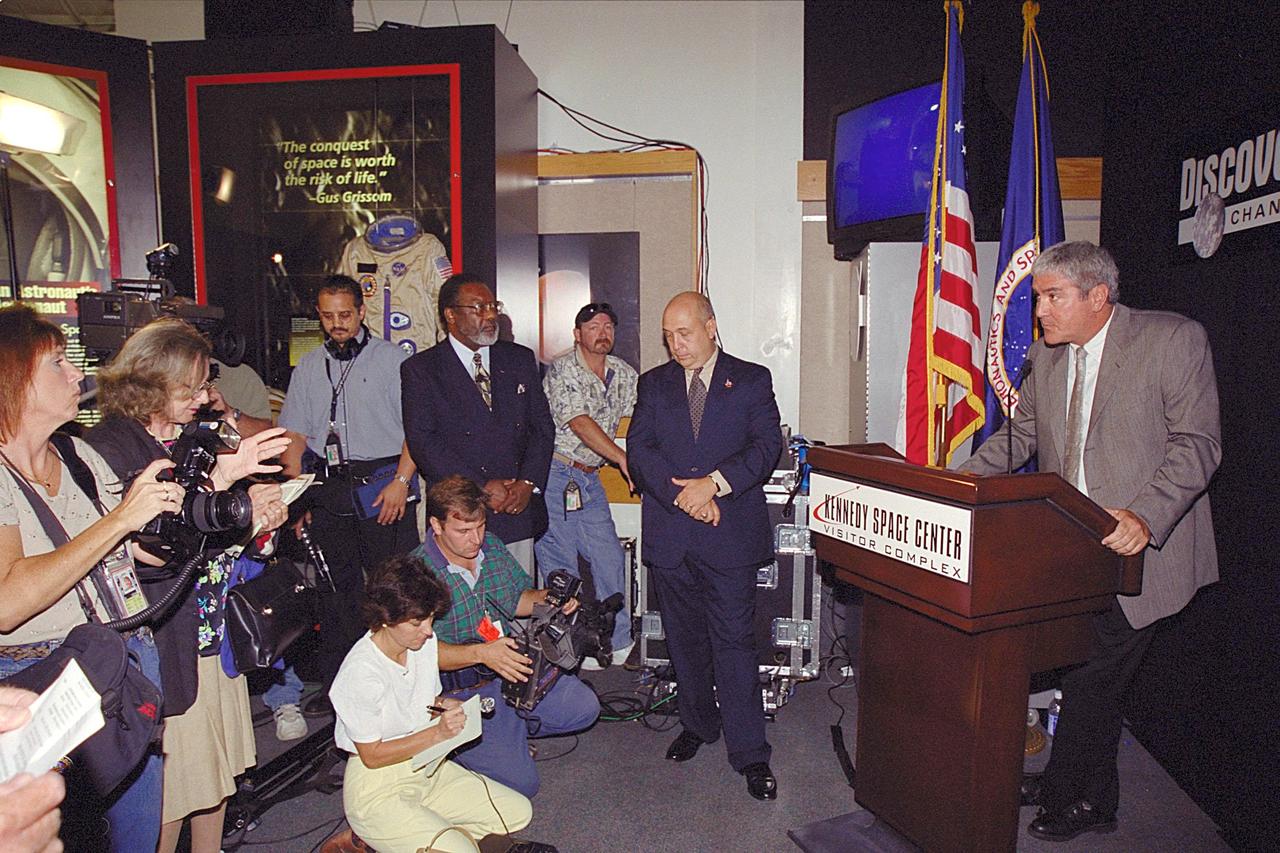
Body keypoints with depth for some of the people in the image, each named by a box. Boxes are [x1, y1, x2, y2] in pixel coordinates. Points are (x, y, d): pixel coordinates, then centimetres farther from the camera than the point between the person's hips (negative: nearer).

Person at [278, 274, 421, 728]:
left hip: (383, 483, -4)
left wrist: (401, 482, -13)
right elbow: (295, 437, 14)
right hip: (328, 492, 4)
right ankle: (337, 685, 20)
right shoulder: (308, 367, 15)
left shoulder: (391, 358, 3)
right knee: (336, 589, 9)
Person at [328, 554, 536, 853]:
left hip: (428, 767, 8)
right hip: (377, 788, -8)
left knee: (518, 811, 1)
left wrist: (444, 705, -9)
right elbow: (372, 756, -18)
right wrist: (438, 733, -22)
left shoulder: (425, 641, -3)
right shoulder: (361, 673, -25)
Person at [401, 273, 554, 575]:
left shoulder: (521, 359, 12)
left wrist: (528, 484, -5)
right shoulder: (420, 369, 0)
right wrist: (481, 488, -13)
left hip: (519, 508, 3)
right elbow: (423, 442, -8)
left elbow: (543, 426, 10)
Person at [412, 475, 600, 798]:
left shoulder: (492, 547, 3)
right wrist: (482, 653, -36)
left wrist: (547, 599, -8)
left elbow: (518, 598, 15)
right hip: (462, 692, -6)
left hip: (512, 663, 7)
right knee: (520, 782, -12)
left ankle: (509, 729, 12)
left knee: (585, 707, -4)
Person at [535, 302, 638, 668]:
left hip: (590, 479, 7)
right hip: (554, 475, -6)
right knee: (561, 569, 0)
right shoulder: (562, 370, -11)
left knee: (610, 559, 8)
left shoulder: (623, 373, 10)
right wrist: (622, 457, -30)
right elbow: (580, 423, -23)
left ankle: (618, 645, 23)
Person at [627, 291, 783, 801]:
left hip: (730, 532, -3)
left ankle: (750, 753, 7)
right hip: (669, 534, 3)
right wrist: (682, 493, -14)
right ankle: (698, 724, 33)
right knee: (685, 639, 15)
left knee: (734, 641, -2)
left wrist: (714, 483, -19)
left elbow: (767, 445, -6)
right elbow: (639, 448, 0)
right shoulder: (654, 383, 11)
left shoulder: (751, 380, 5)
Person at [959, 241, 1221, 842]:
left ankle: (1074, 798, 22)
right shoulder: (1045, 355, 8)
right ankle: (1091, 795, 35)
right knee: (1081, 674, 16)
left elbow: (1196, 444, -15)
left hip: (1138, 552, -6)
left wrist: (1144, 516, -29)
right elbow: (1020, 436, 14)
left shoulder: (1175, 340, -10)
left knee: (1092, 682, 0)